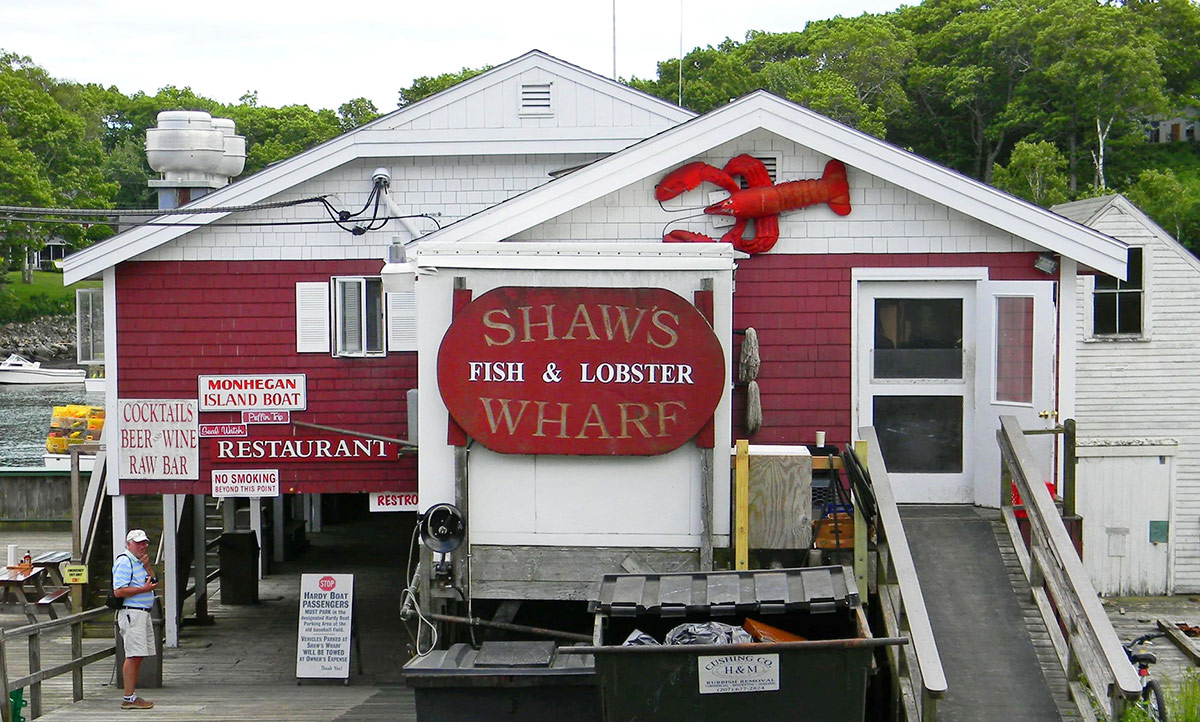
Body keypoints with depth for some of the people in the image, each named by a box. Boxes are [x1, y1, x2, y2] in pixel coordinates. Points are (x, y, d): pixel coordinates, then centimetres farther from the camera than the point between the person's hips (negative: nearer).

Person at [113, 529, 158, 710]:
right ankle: (129, 698, -13)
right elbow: (119, 591, -18)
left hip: (143, 613, 10)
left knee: (138, 656, 10)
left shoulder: (140, 562, 20)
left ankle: (131, 696, 14)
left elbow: (154, 581, 19)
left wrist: (147, 566, 5)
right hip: (131, 612, -10)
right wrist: (144, 589, -18)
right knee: (133, 655, -13)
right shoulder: (124, 562, -10)